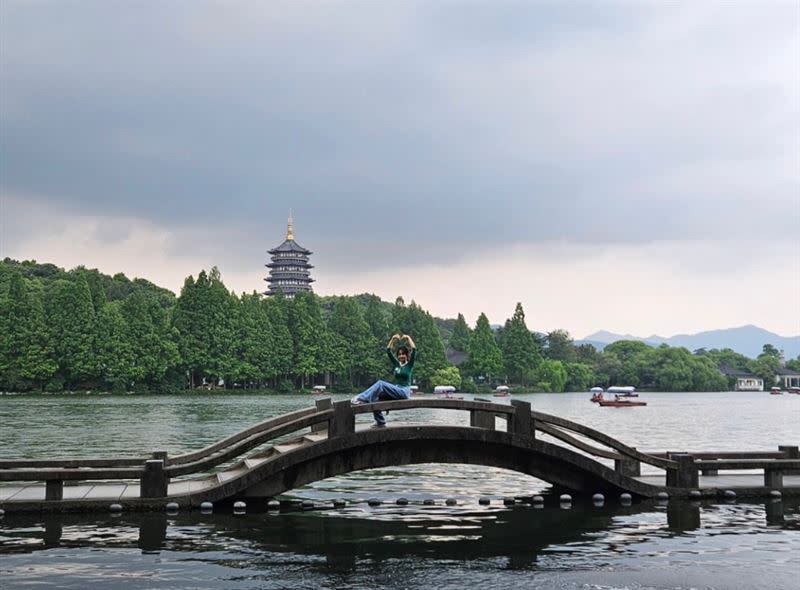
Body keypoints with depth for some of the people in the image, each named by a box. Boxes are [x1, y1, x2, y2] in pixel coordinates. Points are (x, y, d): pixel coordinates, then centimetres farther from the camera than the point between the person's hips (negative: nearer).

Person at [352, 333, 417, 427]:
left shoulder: (410, 364, 6)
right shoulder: (396, 364, 19)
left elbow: (414, 350, -8)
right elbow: (388, 351, 15)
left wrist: (408, 338, -2)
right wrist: (393, 339, 10)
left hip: (404, 392, -6)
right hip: (395, 391, 6)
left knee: (380, 383, -26)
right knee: (376, 398, -19)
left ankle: (362, 398, -37)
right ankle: (380, 422, -14)